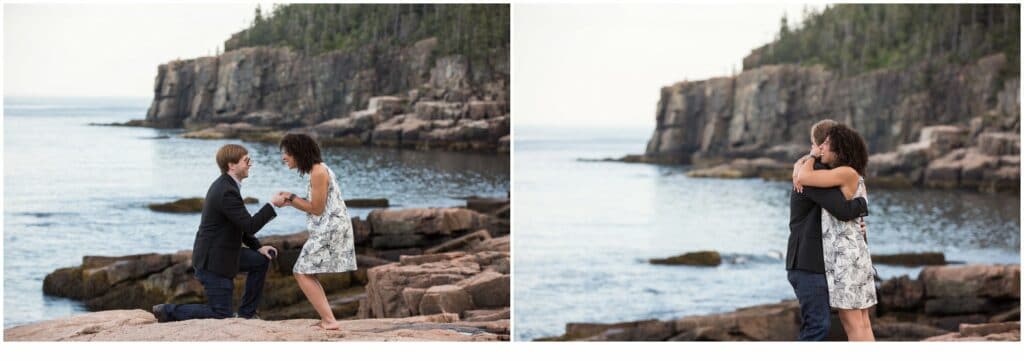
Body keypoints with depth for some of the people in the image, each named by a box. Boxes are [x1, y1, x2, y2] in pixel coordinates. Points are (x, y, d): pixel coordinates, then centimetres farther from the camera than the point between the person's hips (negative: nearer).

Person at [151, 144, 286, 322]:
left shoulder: (225, 185, 8)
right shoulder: (227, 192, -25)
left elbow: (240, 225, 17)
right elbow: (250, 226, -25)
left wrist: (258, 247, 12)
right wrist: (273, 205, -17)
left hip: (219, 252, 10)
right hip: (212, 261, -10)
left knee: (261, 260, 15)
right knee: (221, 315, -3)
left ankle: (246, 312, 20)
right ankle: (169, 311, 4)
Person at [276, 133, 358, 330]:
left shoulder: (318, 172, -16)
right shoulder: (318, 169, 14)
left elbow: (316, 209, -14)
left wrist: (292, 197, -5)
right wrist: (291, 201, 7)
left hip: (330, 230, -10)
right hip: (328, 230, 10)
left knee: (301, 272, -7)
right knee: (307, 273, 16)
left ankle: (329, 320, -13)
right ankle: (327, 319, 14)